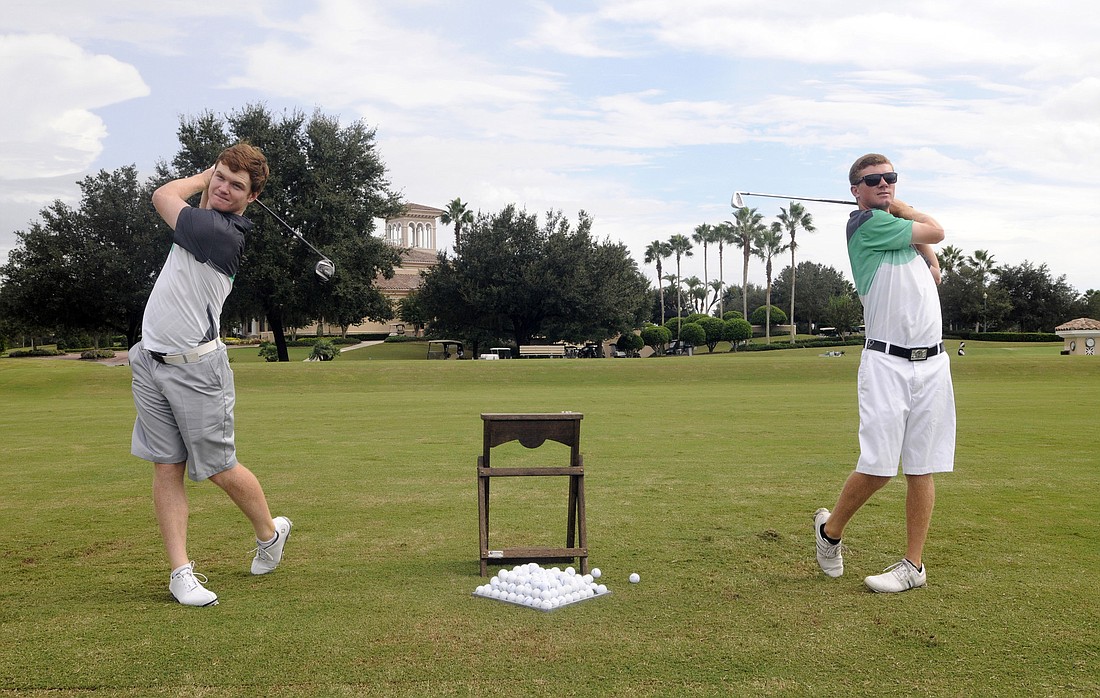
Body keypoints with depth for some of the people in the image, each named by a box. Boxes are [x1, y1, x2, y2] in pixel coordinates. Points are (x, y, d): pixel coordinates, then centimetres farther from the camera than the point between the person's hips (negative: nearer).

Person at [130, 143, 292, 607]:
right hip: (150, 361, 8)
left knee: (219, 469, 2)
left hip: (194, 369, -8)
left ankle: (270, 532, 28)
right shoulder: (207, 219, 7)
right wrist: (213, 174, 16)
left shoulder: (222, 233, -18)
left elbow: (163, 196, -4)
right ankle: (181, 571, 9)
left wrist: (201, 178, 11)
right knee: (166, 467, 4)